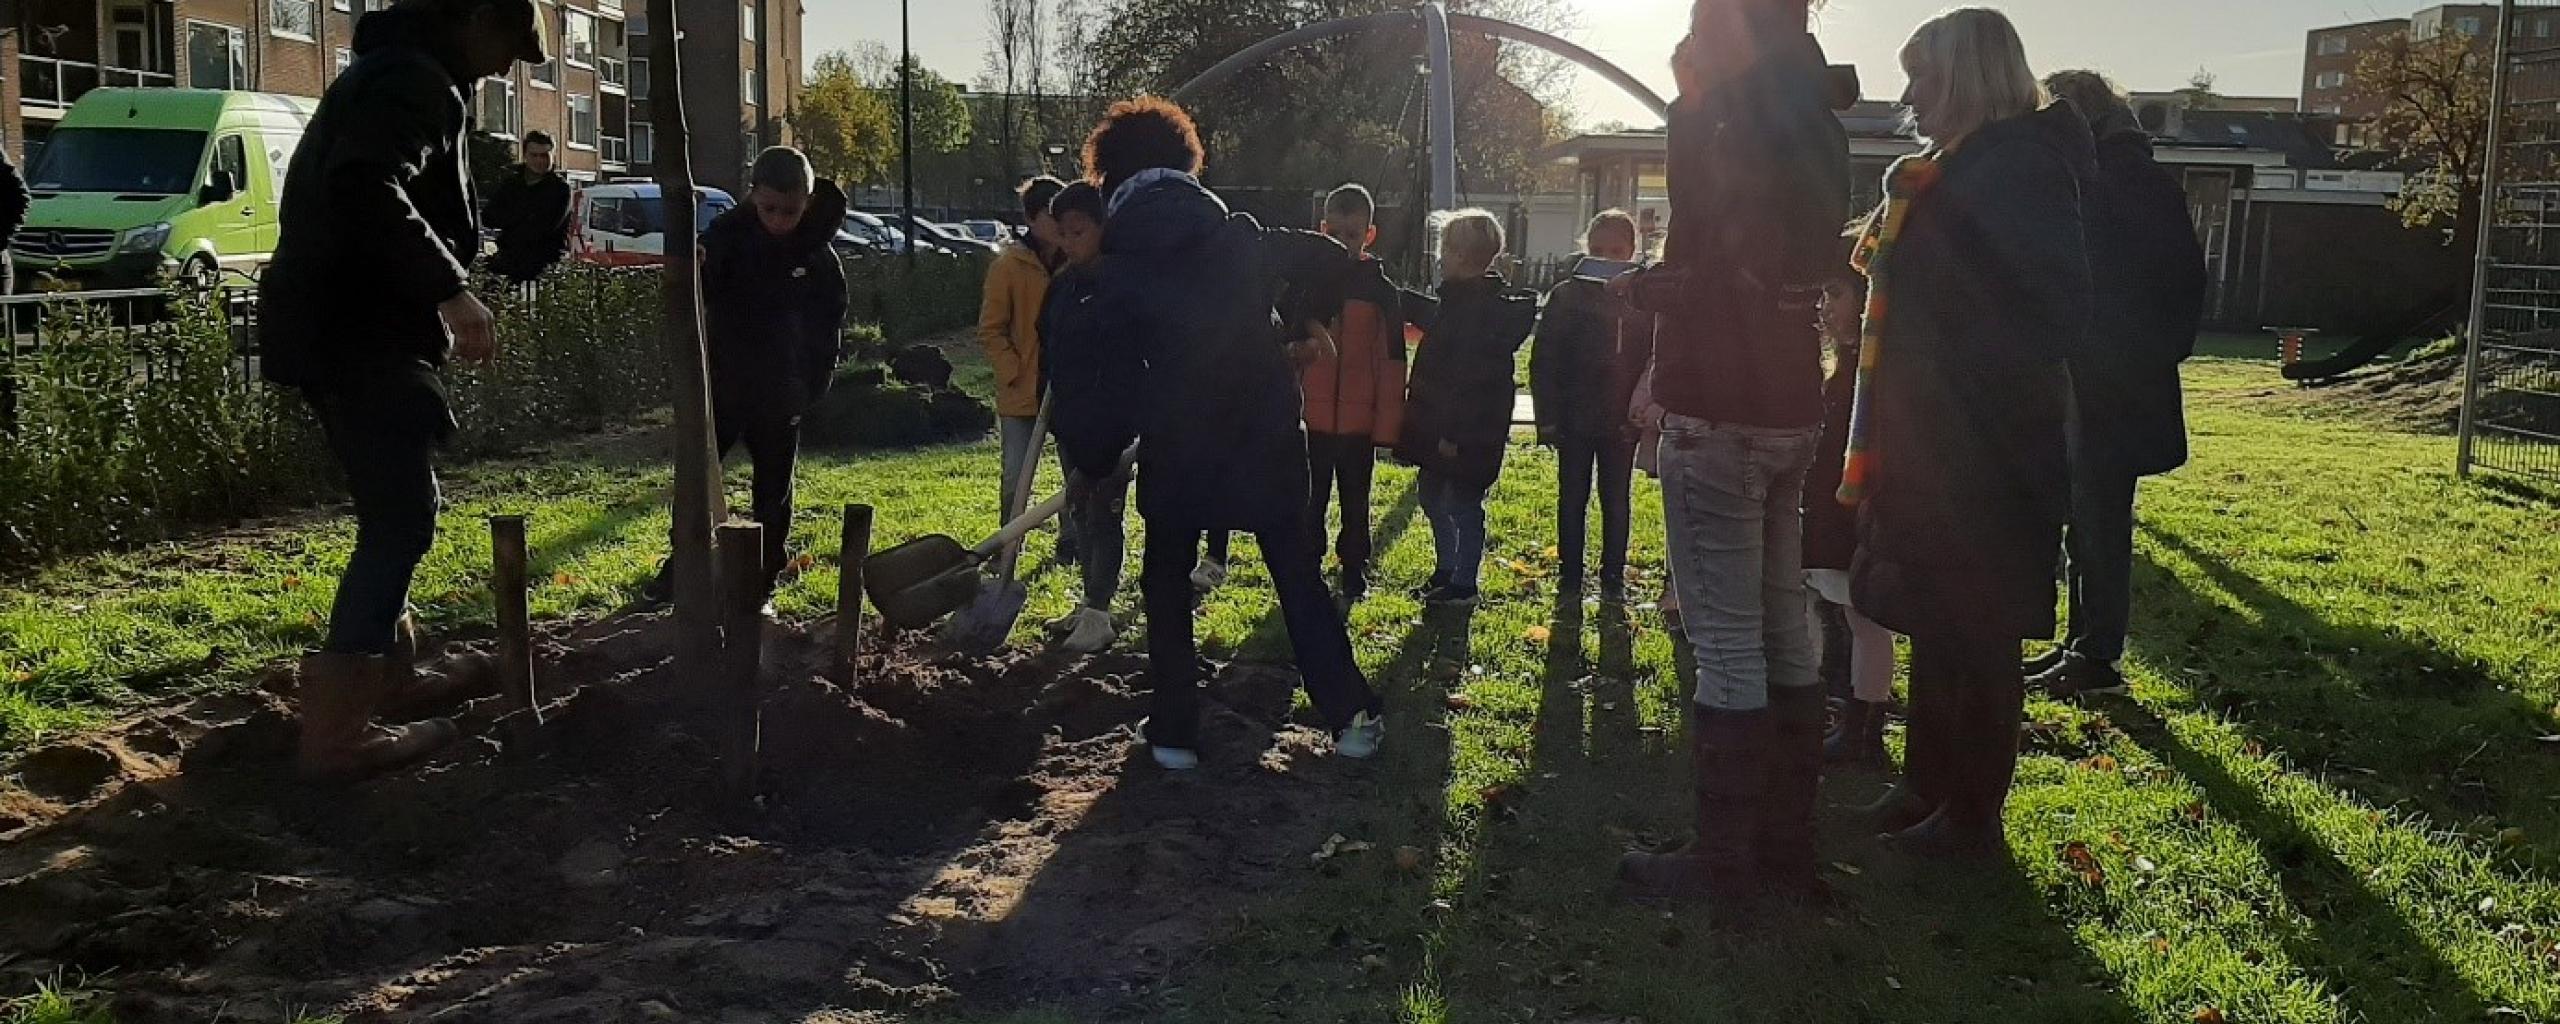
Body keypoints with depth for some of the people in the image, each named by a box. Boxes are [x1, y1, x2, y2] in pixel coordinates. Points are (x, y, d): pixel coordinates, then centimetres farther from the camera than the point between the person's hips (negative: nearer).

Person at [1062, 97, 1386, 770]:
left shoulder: (1115, 279, -5)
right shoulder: (1243, 240, -1)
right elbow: (1329, 258, 6)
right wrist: (1303, 320, 19)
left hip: (1175, 449, -1)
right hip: (1267, 437, 1)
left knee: (1167, 586, 15)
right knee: (1298, 576, 12)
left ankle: (1175, 735, 14)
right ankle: (1352, 717, 12)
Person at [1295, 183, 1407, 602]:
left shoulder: (1380, 287, -1)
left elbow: (1392, 360, -2)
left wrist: (1387, 423, -6)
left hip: (1359, 420, -1)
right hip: (1312, 416, 1)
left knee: (1355, 501, 10)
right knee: (1311, 500, 9)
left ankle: (1354, 573, 22)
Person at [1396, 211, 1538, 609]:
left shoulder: (1483, 307, -21)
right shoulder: (1459, 299, 10)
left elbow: (1472, 377, -25)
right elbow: (1433, 318, 33)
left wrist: (1453, 432, -24)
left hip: (1467, 435, -10)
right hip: (1442, 426, 10)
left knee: (1462, 504, 0)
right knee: (1432, 494, 20)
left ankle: (1464, 586, 11)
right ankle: (1446, 570, 33)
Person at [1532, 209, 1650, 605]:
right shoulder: (1567, 296, -2)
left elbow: (1654, 363, 1)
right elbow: (1543, 361, -2)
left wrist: (1640, 416, -7)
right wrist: (1549, 418, -7)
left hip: (1622, 422, 1)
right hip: (1574, 420, 0)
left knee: (1616, 502, 8)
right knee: (1572, 499, 8)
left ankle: (1613, 577, 18)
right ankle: (1570, 576, 17)